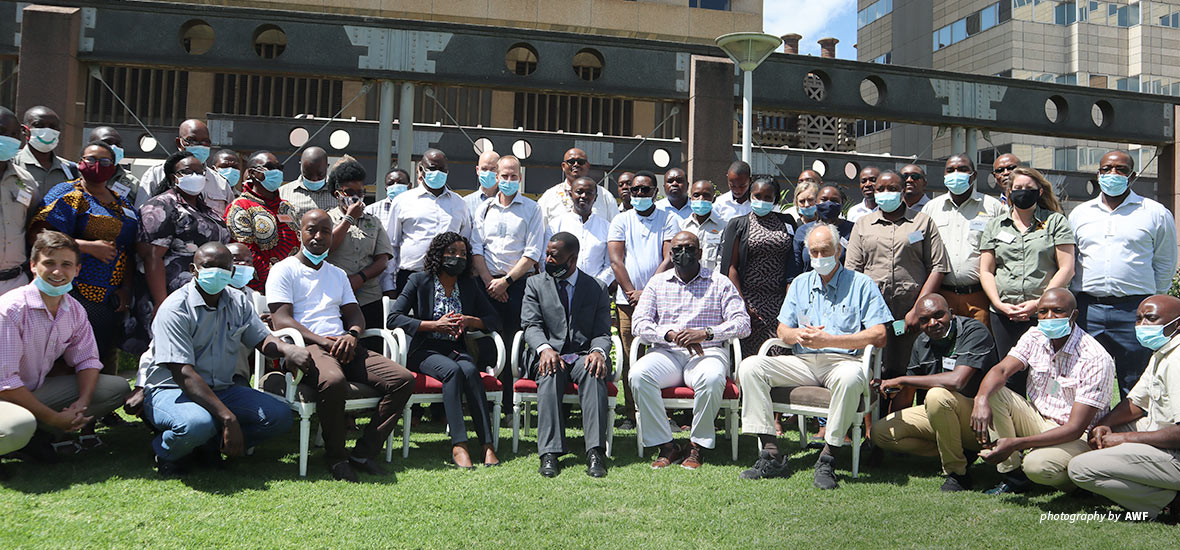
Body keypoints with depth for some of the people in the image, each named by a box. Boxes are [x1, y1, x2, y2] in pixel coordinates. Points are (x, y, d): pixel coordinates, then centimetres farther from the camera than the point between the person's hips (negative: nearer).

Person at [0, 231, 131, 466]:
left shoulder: (75, 310, -1)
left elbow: (87, 359, 6)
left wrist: (82, 402, -14)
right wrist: (53, 418, -22)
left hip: (38, 391, 7)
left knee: (118, 388, -5)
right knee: (19, 427, -40)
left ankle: (40, 435, -7)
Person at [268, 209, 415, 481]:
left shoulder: (338, 274, 28)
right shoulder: (284, 270, 8)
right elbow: (281, 320, -5)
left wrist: (351, 335, -5)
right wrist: (323, 342, -16)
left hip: (343, 346, 6)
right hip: (307, 347, -6)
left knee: (404, 379, -16)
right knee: (333, 381, -41)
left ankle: (364, 452, -14)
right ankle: (335, 456, -18)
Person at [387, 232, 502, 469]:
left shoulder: (469, 285, 14)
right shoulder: (419, 281, 4)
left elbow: (494, 319, 13)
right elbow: (394, 317, -7)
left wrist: (469, 321, -8)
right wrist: (435, 325, -15)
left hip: (456, 349, 3)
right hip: (426, 350, -3)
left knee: (470, 370, -32)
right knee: (452, 370, -35)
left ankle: (487, 444, -36)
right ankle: (458, 444, -38)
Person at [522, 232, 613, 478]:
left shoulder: (598, 288, 11)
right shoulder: (535, 284, 12)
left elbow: (602, 333, 5)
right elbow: (531, 326, 1)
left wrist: (599, 352, -20)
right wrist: (545, 348, -22)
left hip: (583, 355, 0)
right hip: (550, 355, 0)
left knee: (594, 373, -35)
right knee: (550, 374, -35)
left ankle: (595, 452, -41)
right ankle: (549, 453, -39)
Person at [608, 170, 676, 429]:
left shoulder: (667, 219, 7)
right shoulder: (621, 221, 10)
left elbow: (669, 260, -1)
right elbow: (616, 261, 3)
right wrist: (632, 293, -7)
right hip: (628, 299, 1)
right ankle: (631, 413, 6)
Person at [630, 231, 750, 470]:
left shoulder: (719, 283, 10)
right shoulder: (657, 282, 16)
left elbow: (742, 323, -1)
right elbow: (640, 323, 4)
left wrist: (705, 333, -17)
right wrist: (671, 334, -15)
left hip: (707, 352, -2)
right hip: (666, 352, 2)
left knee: (712, 378, -37)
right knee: (638, 374, -31)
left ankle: (697, 444, -17)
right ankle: (666, 445, -20)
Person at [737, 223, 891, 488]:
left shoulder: (861, 284, 6)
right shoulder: (801, 283, 20)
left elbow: (879, 336, -6)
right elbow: (783, 330, 16)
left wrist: (828, 340, -14)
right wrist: (799, 335, -10)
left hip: (842, 360, -4)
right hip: (802, 362, 5)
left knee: (851, 377, -41)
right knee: (750, 366, -18)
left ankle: (827, 459, -28)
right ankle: (771, 455, -21)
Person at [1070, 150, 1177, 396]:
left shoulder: (1156, 213, 5)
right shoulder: (1079, 213, 13)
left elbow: (1165, 264, 11)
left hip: (1134, 311, -2)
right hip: (1087, 309, 2)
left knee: (1135, 391, 3)